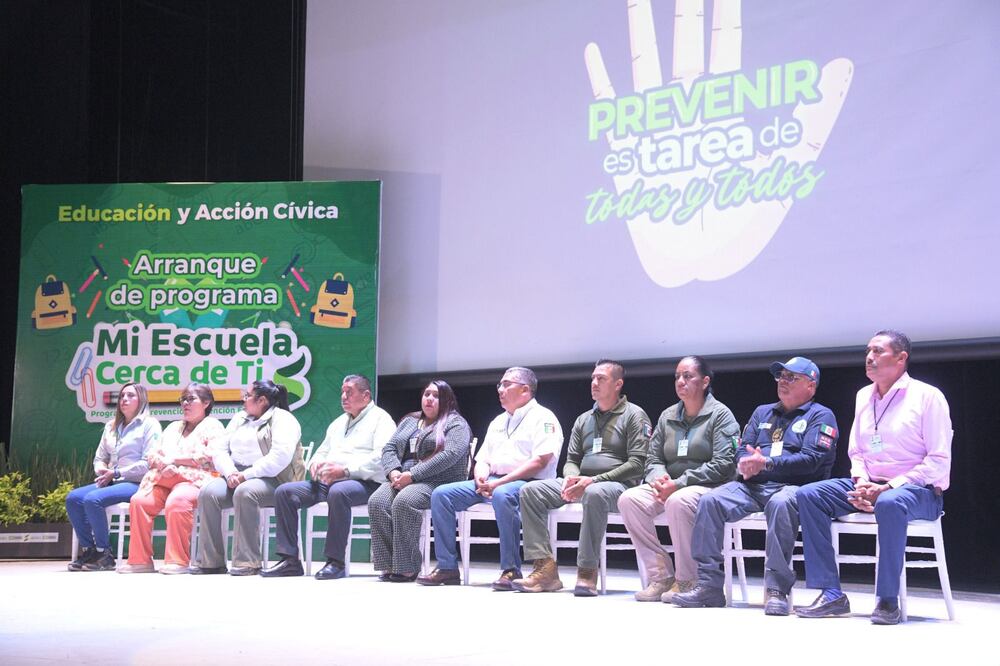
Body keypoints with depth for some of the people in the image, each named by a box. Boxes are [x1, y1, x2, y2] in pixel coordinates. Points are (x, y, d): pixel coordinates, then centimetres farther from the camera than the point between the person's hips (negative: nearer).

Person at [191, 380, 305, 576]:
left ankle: (247, 563, -32)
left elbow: (280, 456, -18)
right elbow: (220, 450, 13)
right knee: (208, 493, -21)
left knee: (244, 492, -37)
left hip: (271, 480, -7)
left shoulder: (282, 419, -3)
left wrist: (247, 475, -20)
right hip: (236, 477, 7)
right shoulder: (239, 419, 21)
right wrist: (230, 473, -8)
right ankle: (211, 561, -18)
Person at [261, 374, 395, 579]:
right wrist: (316, 463, 4)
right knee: (284, 491, -10)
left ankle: (335, 562, -33)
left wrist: (346, 469, -21)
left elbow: (381, 458, -13)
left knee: (338, 492, -40)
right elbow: (322, 452, 31)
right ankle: (289, 560, -12)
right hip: (326, 481, 8)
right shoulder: (338, 422, 29)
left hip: (363, 483, -8)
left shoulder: (380, 419, 3)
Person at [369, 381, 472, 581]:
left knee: (403, 501, -35)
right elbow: (389, 448, 19)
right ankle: (390, 565, -25)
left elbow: (450, 454, -13)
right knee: (377, 502, -25)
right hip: (402, 478, 6)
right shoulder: (409, 421, 26)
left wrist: (412, 475, -18)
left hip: (436, 481, -6)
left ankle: (407, 568, -28)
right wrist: (393, 472, -5)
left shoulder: (455, 424, 4)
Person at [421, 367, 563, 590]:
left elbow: (540, 461, -14)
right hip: (492, 483, 8)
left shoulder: (542, 418, -1)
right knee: (441, 494, -9)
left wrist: (499, 482, -19)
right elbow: (482, 460, 24)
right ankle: (447, 567, -9)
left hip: (526, 483, -8)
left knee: (502, 495, -41)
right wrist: (481, 478, -3)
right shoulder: (498, 422, 26)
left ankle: (511, 570, -32)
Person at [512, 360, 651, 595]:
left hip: (617, 484, -7)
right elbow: (571, 460, 22)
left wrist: (594, 480, -17)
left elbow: (637, 463, -9)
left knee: (594, 494, -41)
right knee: (530, 491, -13)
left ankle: (587, 571, -33)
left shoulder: (634, 415, 2)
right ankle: (545, 568, -20)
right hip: (581, 484, 7)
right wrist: (571, 478, -5)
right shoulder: (584, 419, 22)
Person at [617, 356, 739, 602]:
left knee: (678, 501, -38)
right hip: (670, 487, 6)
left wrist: (679, 483, -19)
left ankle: (686, 581, -21)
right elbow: (653, 459, 16)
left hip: (710, 488, -6)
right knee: (629, 499, -21)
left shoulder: (720, 414, -1)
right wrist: (659, 478, -10)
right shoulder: (667, 416, 17)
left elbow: (723, 464, -12)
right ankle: (660, 575, -15)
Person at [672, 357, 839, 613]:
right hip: (752, 486, 6)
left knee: (780, 503, -40)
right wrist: (745, 463, -7)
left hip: (793, 487, -5)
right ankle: (709, 584, -19)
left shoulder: (820, 416, 7)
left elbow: (810, 460, -9)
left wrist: (766, 463, -18)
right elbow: (742, 449, 19)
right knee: (710, 501, -20)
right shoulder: (763, 412, 26)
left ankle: (777, 589, -36)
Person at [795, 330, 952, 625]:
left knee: (889, 503, -41)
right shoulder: (863, 396, 13)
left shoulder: (927, 396, -6)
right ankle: (831, 595, -17)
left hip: (917, 490, -6)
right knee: (808, 495, -13)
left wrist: (889, 487, -19)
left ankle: (888, 600, -28)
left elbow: (939, 461, -11)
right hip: (869, 487, 7)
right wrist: (860, 483, -5)